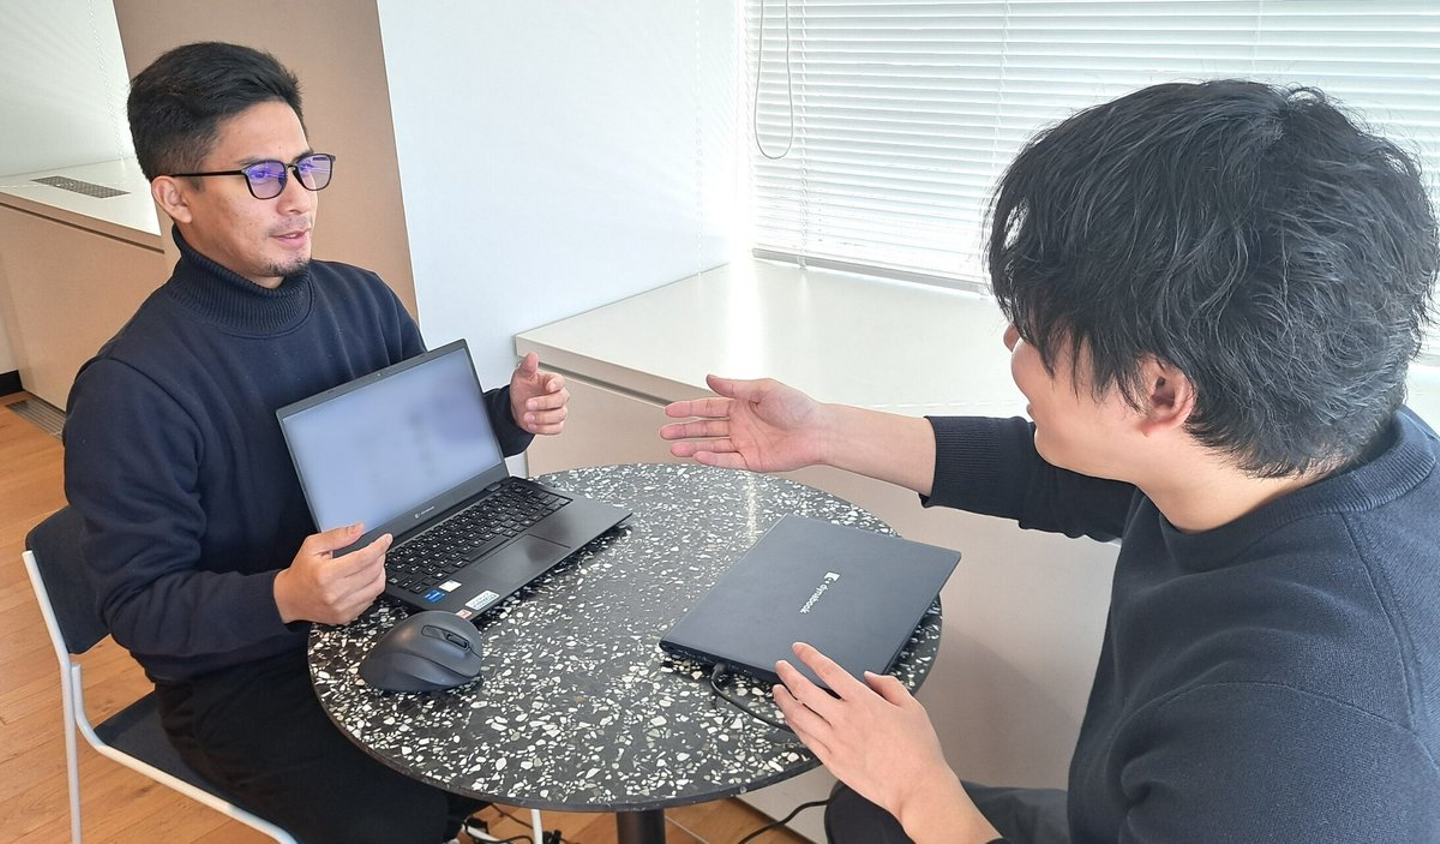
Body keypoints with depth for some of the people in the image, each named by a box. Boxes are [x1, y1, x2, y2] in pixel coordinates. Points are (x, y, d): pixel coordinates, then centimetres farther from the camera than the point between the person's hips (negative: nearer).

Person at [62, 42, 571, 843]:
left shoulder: (364, 298, -2)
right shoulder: (131, 390, -20)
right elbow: (140, 604, -17)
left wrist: (509, 416, -10)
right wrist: (283, 600, -36)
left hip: (393, 614, 6)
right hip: (238, 670, -5)